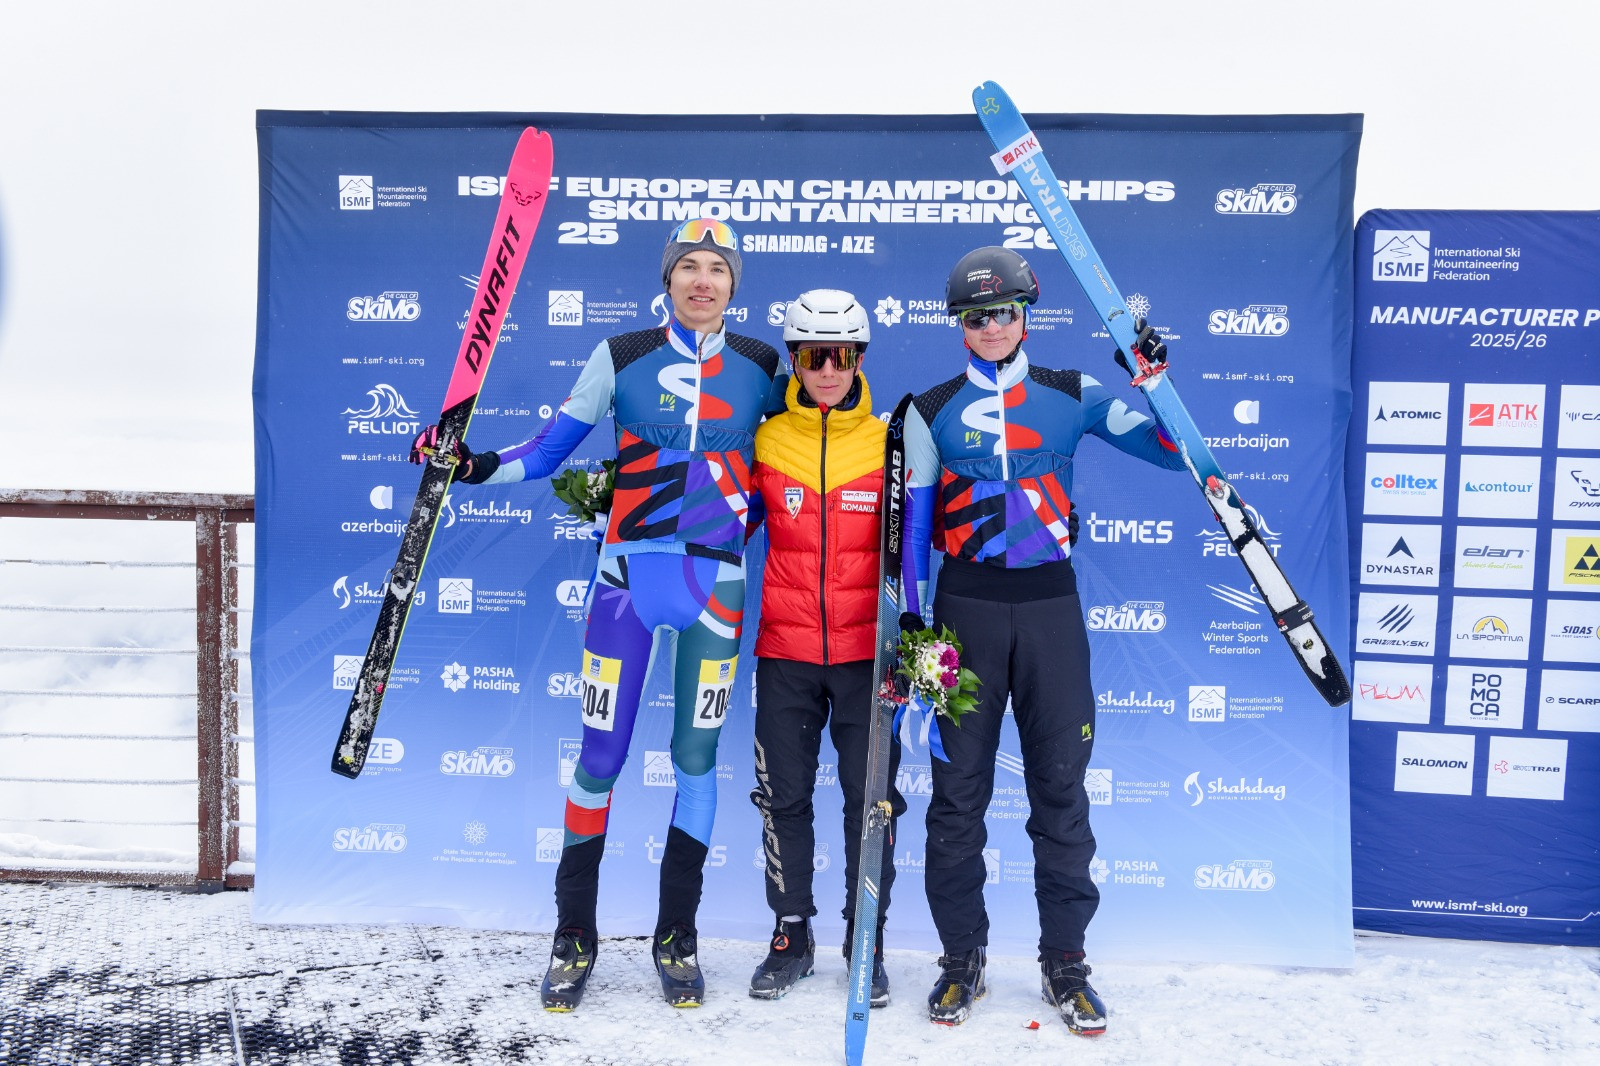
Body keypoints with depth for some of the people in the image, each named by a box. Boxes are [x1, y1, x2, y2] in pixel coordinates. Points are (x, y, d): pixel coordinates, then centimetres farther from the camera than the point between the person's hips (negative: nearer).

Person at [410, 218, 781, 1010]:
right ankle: (574, 936, 20)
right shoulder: (621, 357, 2)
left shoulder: (760, 366, 6)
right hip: (629, 572, -1)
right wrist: (474, 465, -11)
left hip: (716, 581, 1)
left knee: (695, 754, 6)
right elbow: (548, 450, 3)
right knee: (601, 752, 1)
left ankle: (677, 938, 23)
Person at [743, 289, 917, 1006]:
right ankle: (791, 936, 26)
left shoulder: (887, 443, 2)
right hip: (785, 651, 1)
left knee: (871, 798, 5)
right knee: (783, 797, 9)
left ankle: (866, 941, 23)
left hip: (865, 651, 0)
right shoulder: (767, 441, 3)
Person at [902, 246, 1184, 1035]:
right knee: (958, 786, 4)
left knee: (1060, 785, 5)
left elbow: (1173, 451, 5)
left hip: (1049, 601, 0)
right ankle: (962, 957, 21)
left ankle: (1064, 962, 20)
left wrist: (1156, 379, -10)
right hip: (966, 603, 0)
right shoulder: (932, 411, 7)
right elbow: (914, 523, 5)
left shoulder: (1072, 397, 8)